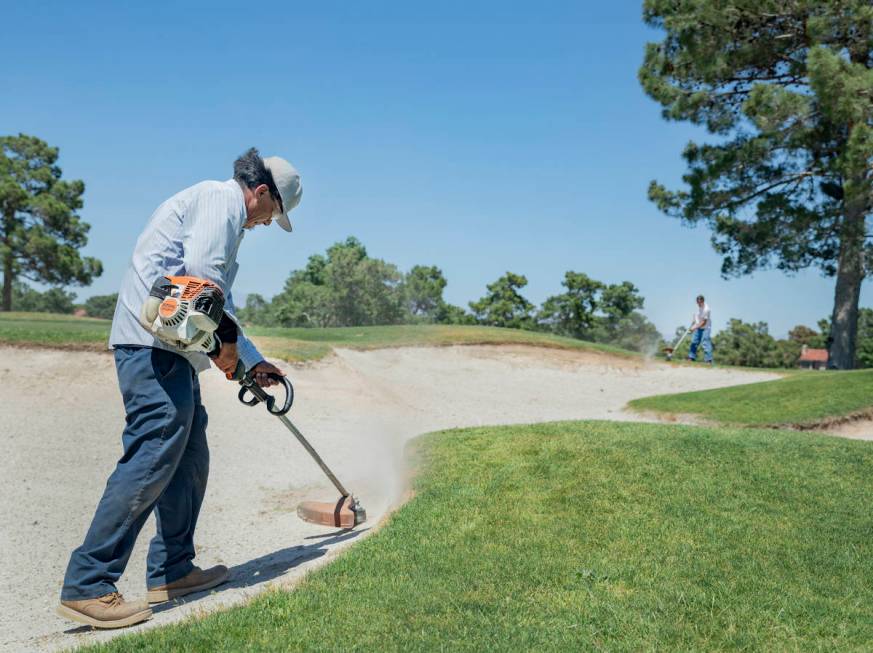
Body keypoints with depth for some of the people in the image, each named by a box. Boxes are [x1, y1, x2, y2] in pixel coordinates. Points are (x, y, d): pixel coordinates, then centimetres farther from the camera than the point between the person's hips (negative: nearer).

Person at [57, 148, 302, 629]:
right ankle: (87, 586, -9)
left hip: (170, 349, 11)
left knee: (190, 458, 13)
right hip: (155, 344, -11)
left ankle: (171, 571, 21)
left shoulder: (220, 212, 28)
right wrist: (226, 341, -8)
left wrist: (253, 360, 33)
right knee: (151, 459, -13)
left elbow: (219, 302, 32)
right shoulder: (221, 199, -4)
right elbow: (201, 273, -19)